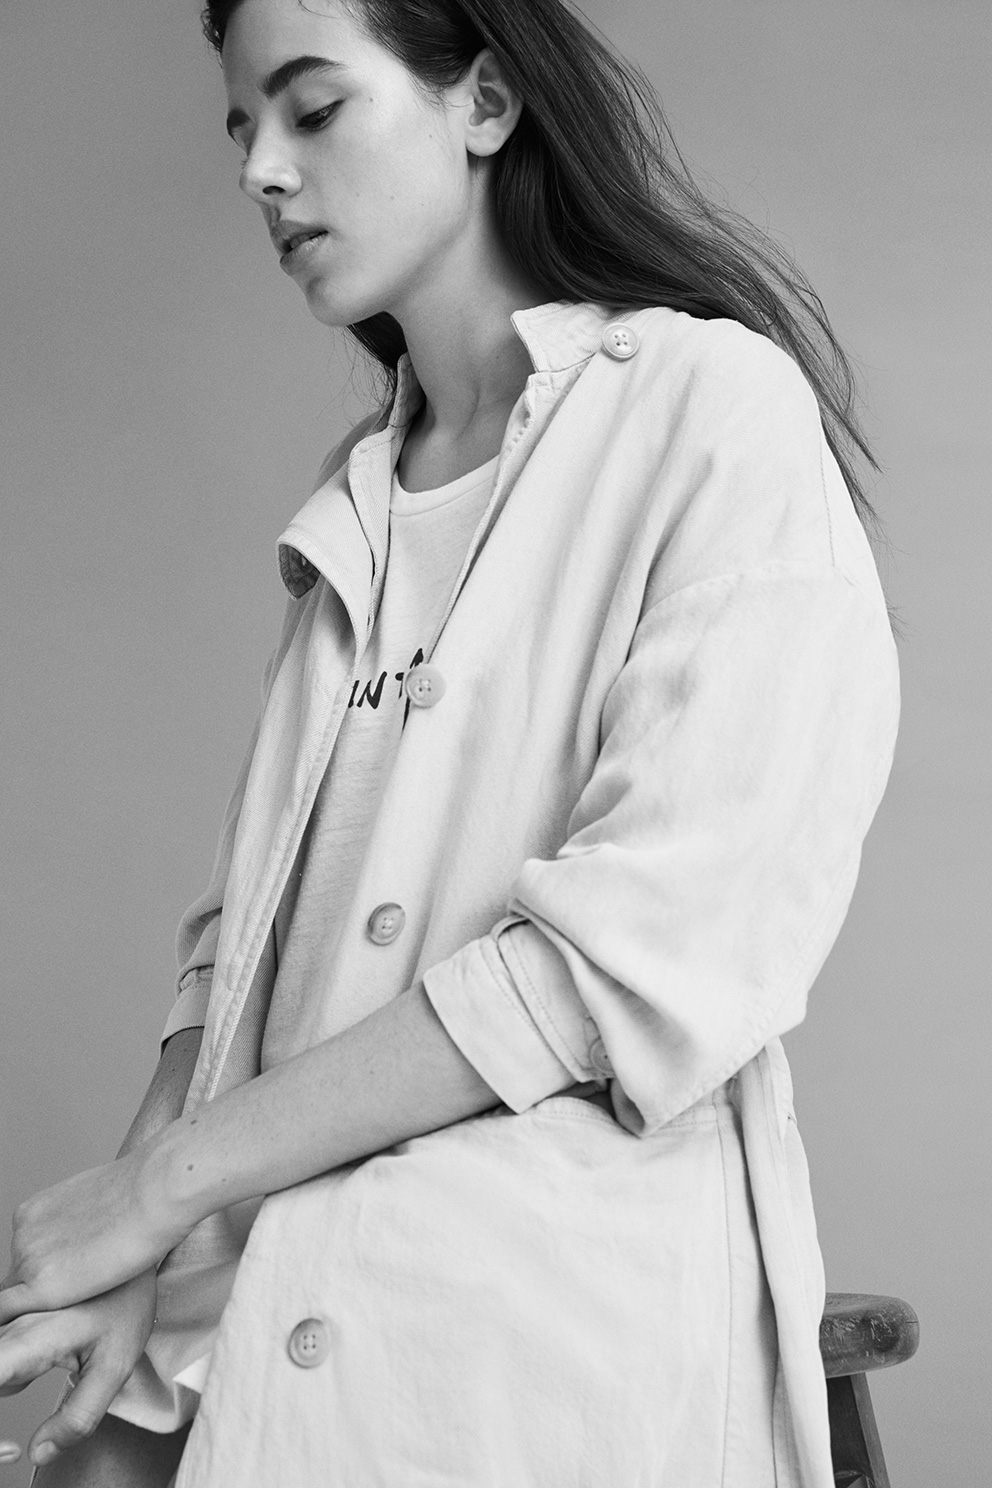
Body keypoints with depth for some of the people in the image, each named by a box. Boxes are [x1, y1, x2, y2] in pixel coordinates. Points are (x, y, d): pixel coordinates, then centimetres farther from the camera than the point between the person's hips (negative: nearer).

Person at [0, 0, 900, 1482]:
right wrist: (140, 1260, -7)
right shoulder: (352, 501, 14)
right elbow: (253, 916, 10)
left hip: (558, 1336, -5)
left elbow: (663, 944, -16)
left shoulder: (715, 405, -6)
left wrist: (167, 1173, -14)